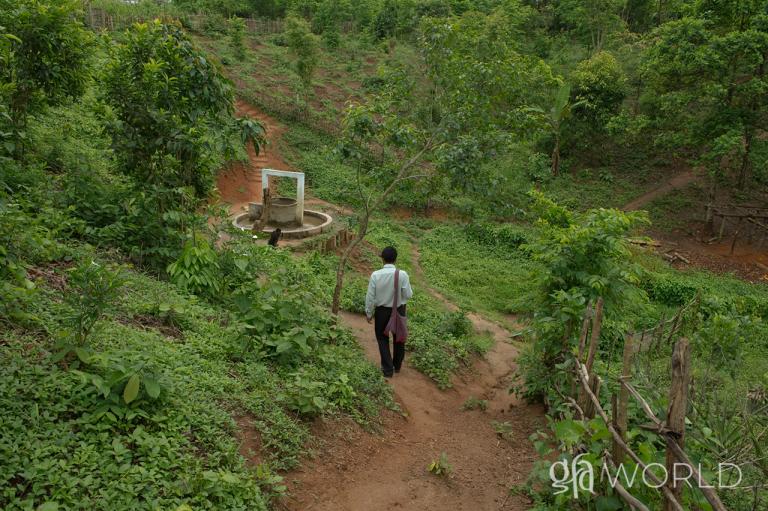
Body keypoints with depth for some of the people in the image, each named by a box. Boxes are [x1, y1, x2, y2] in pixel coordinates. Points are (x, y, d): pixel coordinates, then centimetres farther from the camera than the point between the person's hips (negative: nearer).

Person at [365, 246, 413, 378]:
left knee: (382, 338, 16)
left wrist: (369, 313, 2)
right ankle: (397, 365, 37)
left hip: (382, 311, -1)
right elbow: (408, 294, -13)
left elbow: (370, 296, -10)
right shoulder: (402, 275, -19)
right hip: (399, 310, 1)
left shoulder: (375, 275, -17)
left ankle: (388, 369, 16)